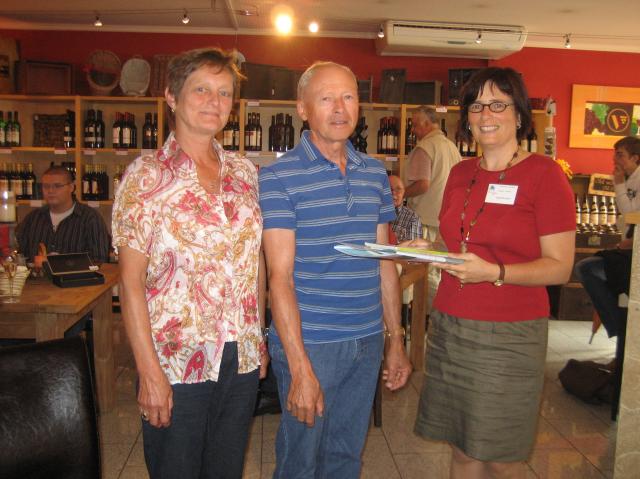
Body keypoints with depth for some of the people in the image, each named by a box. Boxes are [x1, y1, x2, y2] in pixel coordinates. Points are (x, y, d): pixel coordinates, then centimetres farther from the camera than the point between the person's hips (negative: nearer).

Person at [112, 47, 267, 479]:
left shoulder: (245, 172, 5)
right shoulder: (148, 175, -9)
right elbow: (131, 281, -10)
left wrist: (260, 337, 8)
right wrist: (149, 370, -14)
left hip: (243, 360, 4)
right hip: (177, 362, -4)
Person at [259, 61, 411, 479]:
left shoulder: (375, 173, 7)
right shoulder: (279, 176, -10)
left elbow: (384, 261, 12)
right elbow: (280, 275, -14)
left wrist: (396, 339, 12)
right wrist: (300, 367, -18)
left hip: (367, 342, 5)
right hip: (309, 343, -5)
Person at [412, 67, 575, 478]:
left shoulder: (545, 174, -7)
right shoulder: (460, 173, 11)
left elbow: (560, 267, -10)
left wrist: (494, 273, -24)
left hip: (509, 335, -5)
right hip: (449, 326, 5)